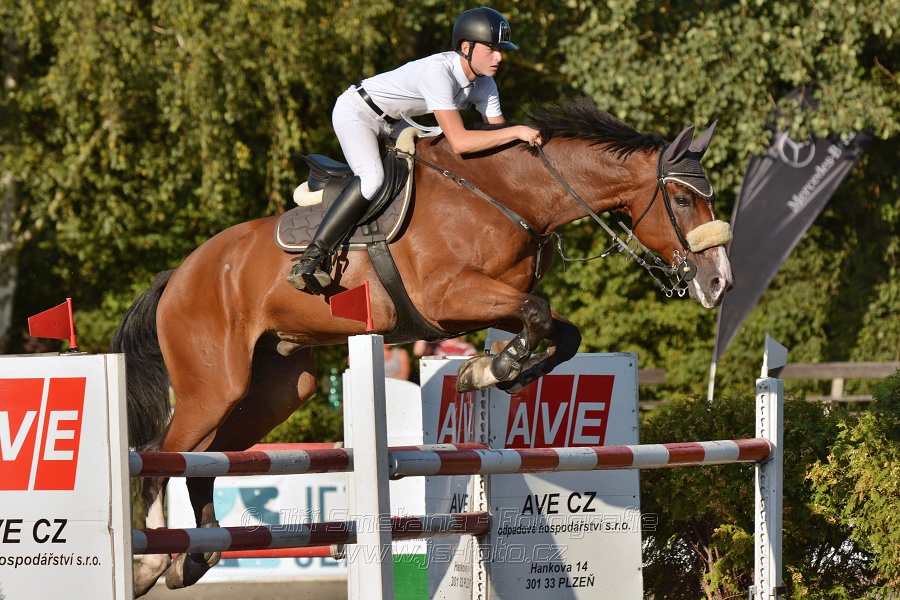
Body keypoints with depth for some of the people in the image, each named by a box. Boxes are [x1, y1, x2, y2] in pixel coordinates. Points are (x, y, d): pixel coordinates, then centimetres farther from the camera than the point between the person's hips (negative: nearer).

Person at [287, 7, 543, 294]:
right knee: (372, 179, -31)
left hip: (391, 123, 10)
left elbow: (499, 134, -1)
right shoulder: (438, 71, -34)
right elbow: (459, 141, -40)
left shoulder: (483, 84, -8)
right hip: (356, 111, -10)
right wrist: (517, 131, -39)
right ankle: (312, 258, -30)